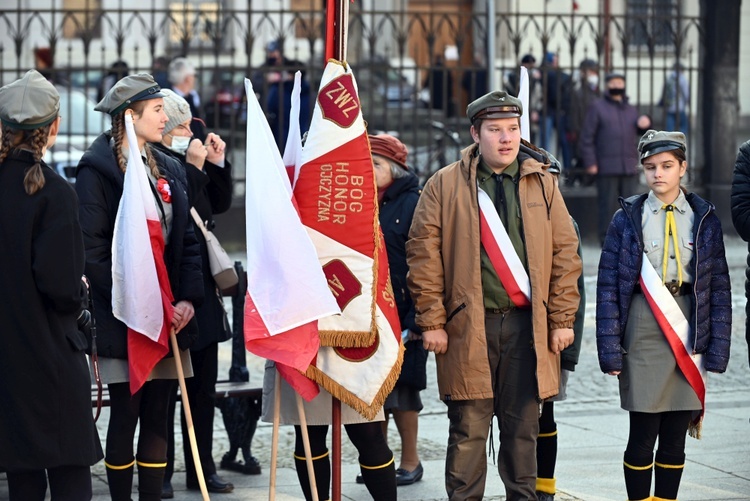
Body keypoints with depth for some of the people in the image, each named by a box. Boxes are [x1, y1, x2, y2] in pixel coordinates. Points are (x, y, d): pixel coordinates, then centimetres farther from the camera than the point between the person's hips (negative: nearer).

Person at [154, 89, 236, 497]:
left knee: (203, 384, 13)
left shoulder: (186, 159, 10)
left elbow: (220, 204, 17)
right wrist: (194, 168, -20)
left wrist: (217, 162, 5)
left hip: (201, 284, 8)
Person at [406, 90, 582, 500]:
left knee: (523, 427, 9)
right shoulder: (444, 185, 3)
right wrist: (431, 322, -6)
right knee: (468, 428, 0)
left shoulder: (542, 183, 10)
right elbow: (424, 255, 0)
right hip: (468, 325, -2)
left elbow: (565, 253, 9)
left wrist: (562, 319, 3)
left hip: (528, 324, 2)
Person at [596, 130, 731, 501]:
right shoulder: (628, 219, 1)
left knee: (675, 438, 6)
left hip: (689, 334, 2)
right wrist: (611, 351, -8)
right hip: (643, 331, -2)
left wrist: (717, 349, -2)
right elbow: (608, 286, -1)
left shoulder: (704, 219, 6)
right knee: (643, 435, -2)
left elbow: (719, 286, 5)